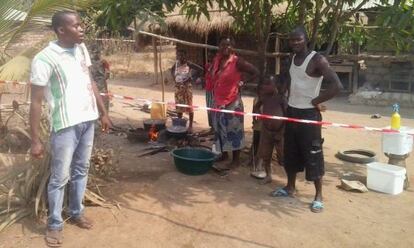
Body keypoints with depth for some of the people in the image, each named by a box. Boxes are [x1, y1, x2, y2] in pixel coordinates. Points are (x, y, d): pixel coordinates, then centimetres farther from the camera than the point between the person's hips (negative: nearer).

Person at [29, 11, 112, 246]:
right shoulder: (45, 58, -15)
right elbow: (36, 101, -13)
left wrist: (103, 112, 15)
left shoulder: (81, 48, 5)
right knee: (60, 177, 5)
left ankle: (76, 212, 36)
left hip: (88, 119, 6)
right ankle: (54, 225, 21)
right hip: (66, 124, -6)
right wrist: (36, 140, -14)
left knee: (81, 170, 18)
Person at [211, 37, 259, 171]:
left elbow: (256, 73, -10)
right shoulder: (216, 60, 6)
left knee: (233, 130, 1)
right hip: (218, 101, 7)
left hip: (232, 101, -7)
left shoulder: (237, 61, -13)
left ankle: (236, 160, 11)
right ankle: (224, 156, 30)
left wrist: (243, 82, -8)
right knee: (220, 129, 15)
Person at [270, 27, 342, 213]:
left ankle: (318, 196, 9)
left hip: (309, 114, -8)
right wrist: (289, 100, 11)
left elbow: (336, 85, -24)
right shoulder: (293, 58, 9)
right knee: (290, 151, 15)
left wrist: (315, 101, -15)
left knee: (312, 154, -2)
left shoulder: (317, 60, -16)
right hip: (291, 111, 8)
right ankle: (290, 187, 30)